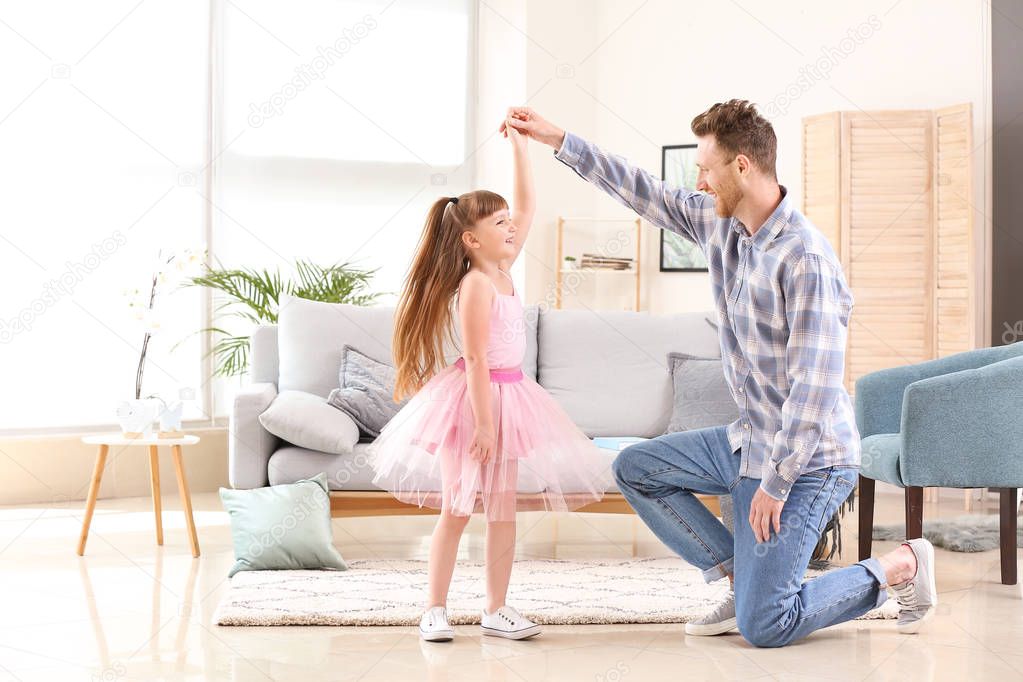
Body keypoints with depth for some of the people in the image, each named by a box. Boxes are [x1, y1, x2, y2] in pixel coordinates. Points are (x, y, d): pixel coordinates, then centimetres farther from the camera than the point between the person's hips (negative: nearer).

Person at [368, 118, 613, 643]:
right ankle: (435, 609, 7)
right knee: (457, 509, -2)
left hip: (507, 395, 8)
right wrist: (483, 421, -21)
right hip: (474, 398, -8)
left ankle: (496, 609, 13)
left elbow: (526, 205, 14)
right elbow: (475, 359, -19)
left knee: (504, 509, 8)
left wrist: (520, 145, 11)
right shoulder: (476, 284, -16)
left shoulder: (503, 270, 7)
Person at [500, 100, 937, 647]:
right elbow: (644, 193, 12)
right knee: (635, 468, 12)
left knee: (763, 627, -10)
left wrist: (775, 484, -23)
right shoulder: (720, 223, 0)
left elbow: (815, 387, -26)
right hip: (749, 439, 9)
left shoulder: (805, 259, -25)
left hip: (807, 459, -9)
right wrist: (558, 140, 10)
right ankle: (742, 576, 14)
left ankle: (901, 566, 10)